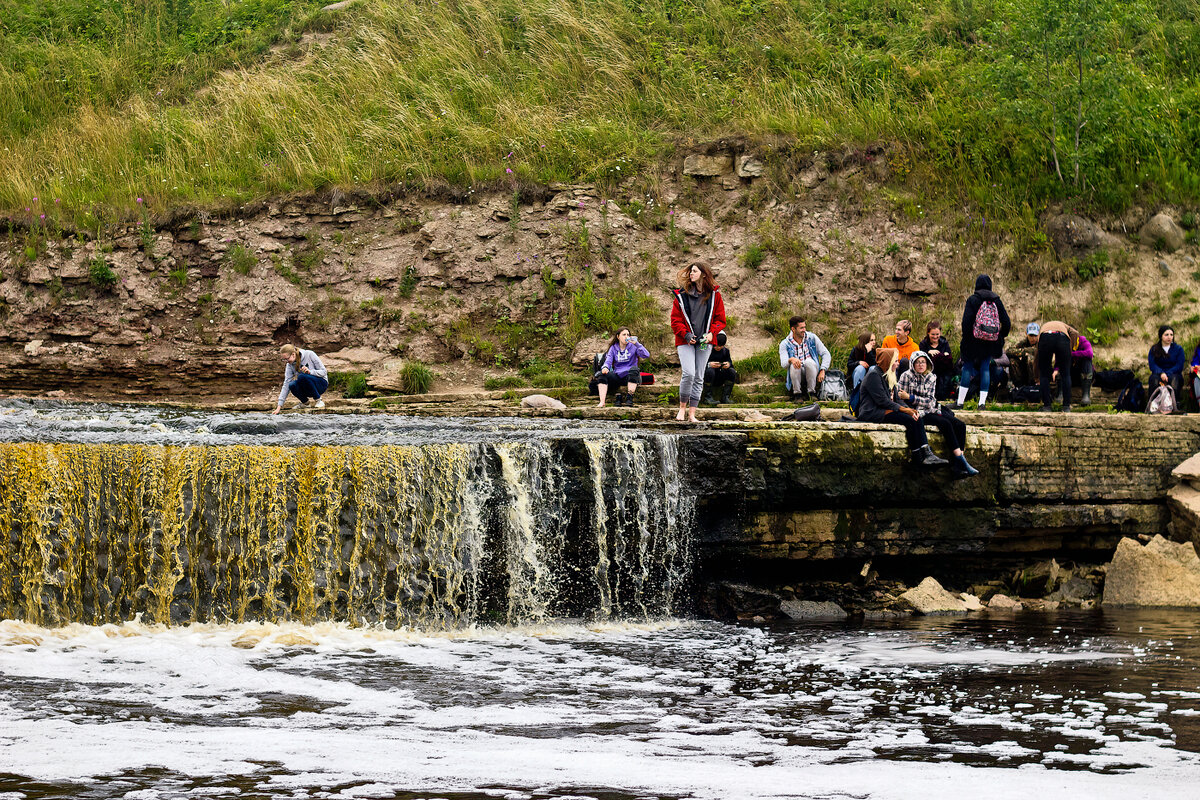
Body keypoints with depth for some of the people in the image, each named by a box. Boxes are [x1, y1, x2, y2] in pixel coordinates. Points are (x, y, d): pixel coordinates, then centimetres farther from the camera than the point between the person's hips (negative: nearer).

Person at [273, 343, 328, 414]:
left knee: (302, 376, -32)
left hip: (321, 384, -4)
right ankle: (305, 402, 0)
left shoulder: (309, 355, -16)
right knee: (292, 385, -28)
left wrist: (310, 371, -32)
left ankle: (318, 400, -16)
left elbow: (323, 372, -13)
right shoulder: (290, 365, -4)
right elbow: (286, 385, -7)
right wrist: (279, 407, -15)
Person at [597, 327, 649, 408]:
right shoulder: (613, 348, 12)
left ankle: (629, 398, -37)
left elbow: (646, 355, -11)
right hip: (617, 376, 3)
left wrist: (637, 344, -20)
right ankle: (602, 402, -34)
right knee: (603, 374, -22)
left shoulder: (633, 346, 3)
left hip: (630, 377, -3)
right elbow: (608, 360, 2)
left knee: (634, 369, -35)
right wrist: (605, 367, -22)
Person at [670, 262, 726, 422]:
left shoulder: (714, 295, 6)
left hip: (704, 341, 2)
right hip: (686, 342, -2)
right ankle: (682, 407, 0)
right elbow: (675, 319, 5)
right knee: (689, 373, -17)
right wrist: (686, 334, -10)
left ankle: (692, 413, 7)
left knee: (699, 377, 3)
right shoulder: (681, 295, 4)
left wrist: (711, 333, -8)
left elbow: (720, 319, 10)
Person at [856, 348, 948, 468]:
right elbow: (882, 400, -17)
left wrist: (908, 409, -2)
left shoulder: (888, 376, 21)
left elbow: (896, 398, 18)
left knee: (916, 418, -13)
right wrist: (903, 409, -18)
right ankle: (917, 457, -20)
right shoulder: (874, 375, -10)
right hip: (872, 414, -9)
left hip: (885, 410, 9)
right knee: (909, 420, -23)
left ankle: (926, 453, -25)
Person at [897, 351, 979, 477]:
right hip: (918, 413, -6)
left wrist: (910, 397, -13)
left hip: (931, 410, 6)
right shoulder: (907, 376, -3)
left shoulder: (931, 377, 10)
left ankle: (956, 466, -23)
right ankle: (962, 462, -28)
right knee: (945, 423, -28)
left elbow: (930, 401, 0)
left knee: (960, 425, -15)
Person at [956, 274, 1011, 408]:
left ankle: (960, 402, 3)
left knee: (967, 367, 4)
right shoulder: (997, 300, 5)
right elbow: (1006, 323, 3)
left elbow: (966, 322, -11)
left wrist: (965, 340, -4)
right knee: (985, 369, 9)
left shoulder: (972, 300, -5)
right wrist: (1001, 337, 17)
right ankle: (982, 402, 2)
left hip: (974, 341, -3)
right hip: (990, 342, 3)